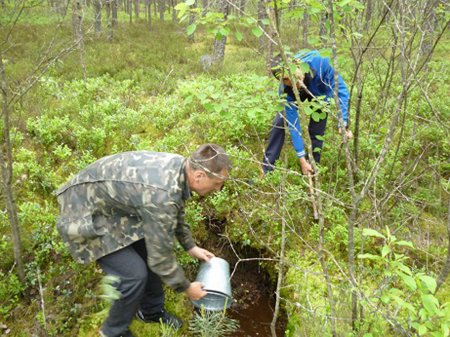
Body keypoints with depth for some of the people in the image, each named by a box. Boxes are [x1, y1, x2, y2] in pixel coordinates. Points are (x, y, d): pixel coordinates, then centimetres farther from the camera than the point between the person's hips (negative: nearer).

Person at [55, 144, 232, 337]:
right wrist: (186, 287, -6)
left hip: (110, 200, 9)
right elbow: (160, 256, -22)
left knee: (148, 252, 10)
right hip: (85, 214, -9)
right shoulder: (162, 196, -35)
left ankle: (151, 311, 33)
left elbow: (175, 211, 12)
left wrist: (191, 247, 19)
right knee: (135, 274, -12)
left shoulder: (180, 166, -9)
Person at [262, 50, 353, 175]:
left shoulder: (320, 63, -44)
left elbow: (341, 90, -37)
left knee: (316, 130, -9)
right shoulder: (286, 90, -39)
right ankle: (266, 169, -1)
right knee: (279, 123, -12)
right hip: (296, 92, 0)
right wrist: (302, 159, -35)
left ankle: (312, 171, 9)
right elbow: (293, 124, -36)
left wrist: (343, 124, -47)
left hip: (320, 92, 0)